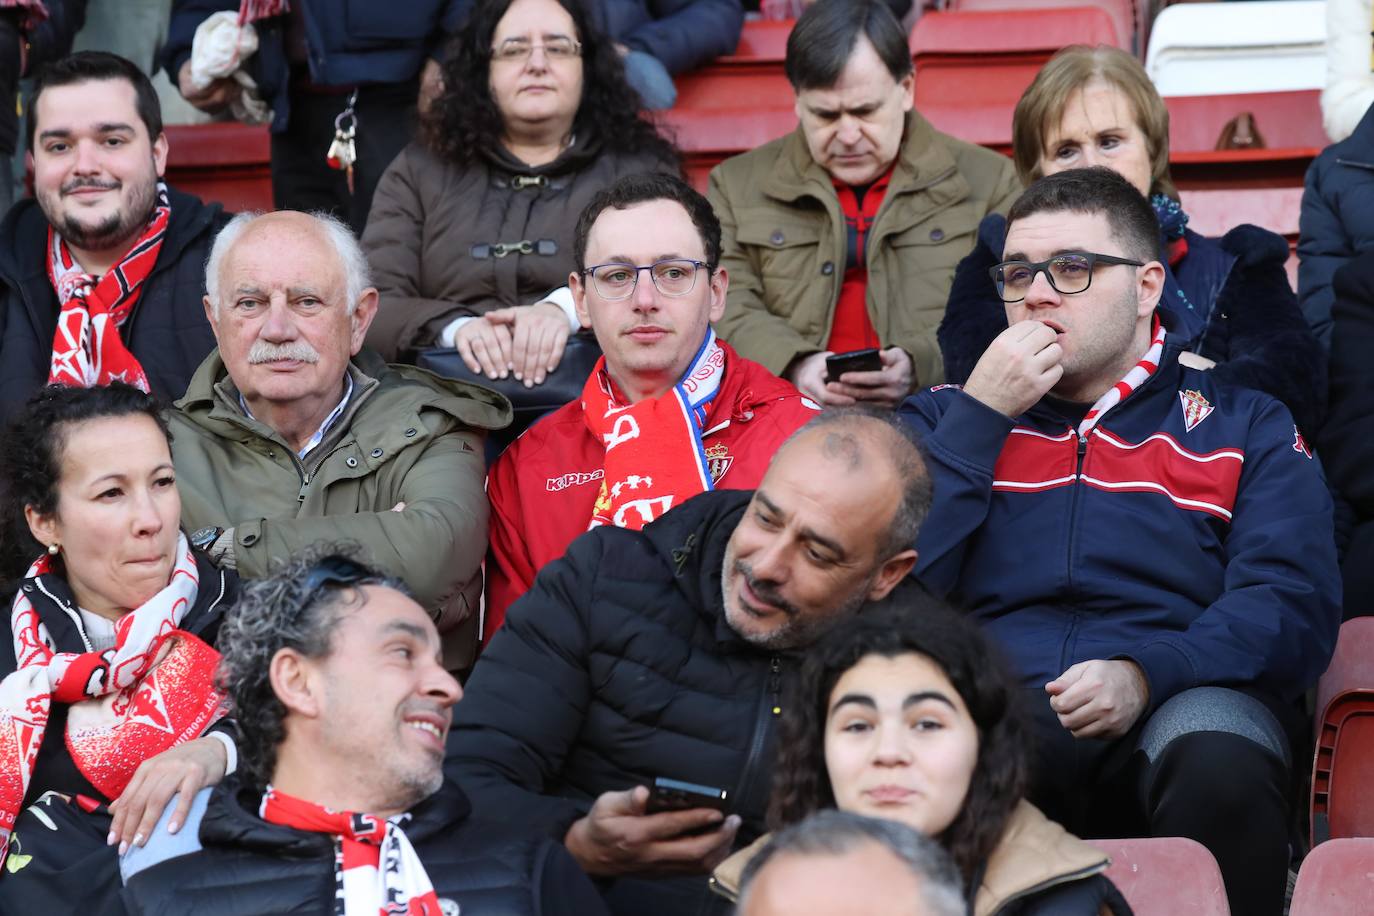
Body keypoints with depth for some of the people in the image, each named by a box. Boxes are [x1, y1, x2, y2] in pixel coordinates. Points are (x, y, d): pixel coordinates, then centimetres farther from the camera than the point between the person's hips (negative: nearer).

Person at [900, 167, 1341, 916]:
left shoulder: (1248, 428, 17)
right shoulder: (946, 420, 22)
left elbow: (1294, 608, 2)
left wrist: (1148, 674, -16)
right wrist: (981, 416, 3)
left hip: (1179, 707, 0)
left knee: (1221, 759, -37)